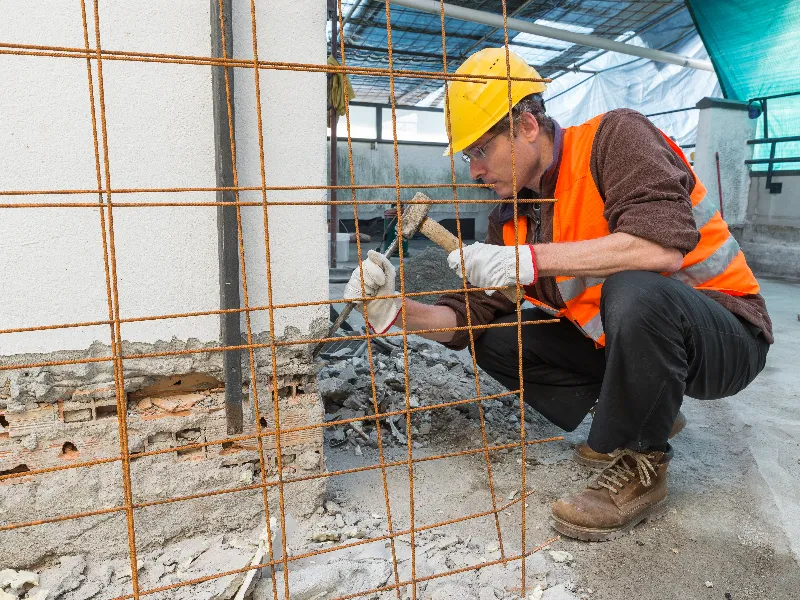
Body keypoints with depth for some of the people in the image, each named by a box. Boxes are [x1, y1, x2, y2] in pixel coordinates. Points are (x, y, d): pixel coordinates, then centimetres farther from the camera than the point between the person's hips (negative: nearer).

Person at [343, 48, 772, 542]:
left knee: (634, 290, -38)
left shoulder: (615, 136, -17)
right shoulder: (511, 220, 1)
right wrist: (398, 311, -18)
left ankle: (638, 471, -13)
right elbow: (473, 318, -2)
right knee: (496, 340, 0)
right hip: (621, 340, 7)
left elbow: (664, 245, -34)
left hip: (726, 337, -6)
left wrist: (532, 259, -34)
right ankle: (642, 409, 9)